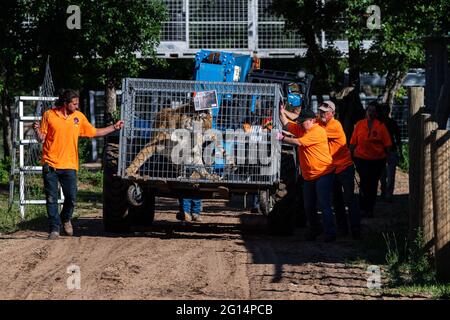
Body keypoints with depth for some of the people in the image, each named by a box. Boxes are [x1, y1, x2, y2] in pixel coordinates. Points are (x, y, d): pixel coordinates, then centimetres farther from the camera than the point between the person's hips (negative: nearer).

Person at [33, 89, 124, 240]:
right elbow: (41, 138, 2)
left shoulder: (79, 117, 7)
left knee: (71, 197, -1)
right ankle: (54, 229, 7)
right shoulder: (49, 115, -1)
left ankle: (66, 219, 27)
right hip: (50, 165, -2)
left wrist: (114, 127, 14)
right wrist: (37, 130, -19)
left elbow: (94, 132, 16)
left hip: (69, 165, 2)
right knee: (51, 199, -1)